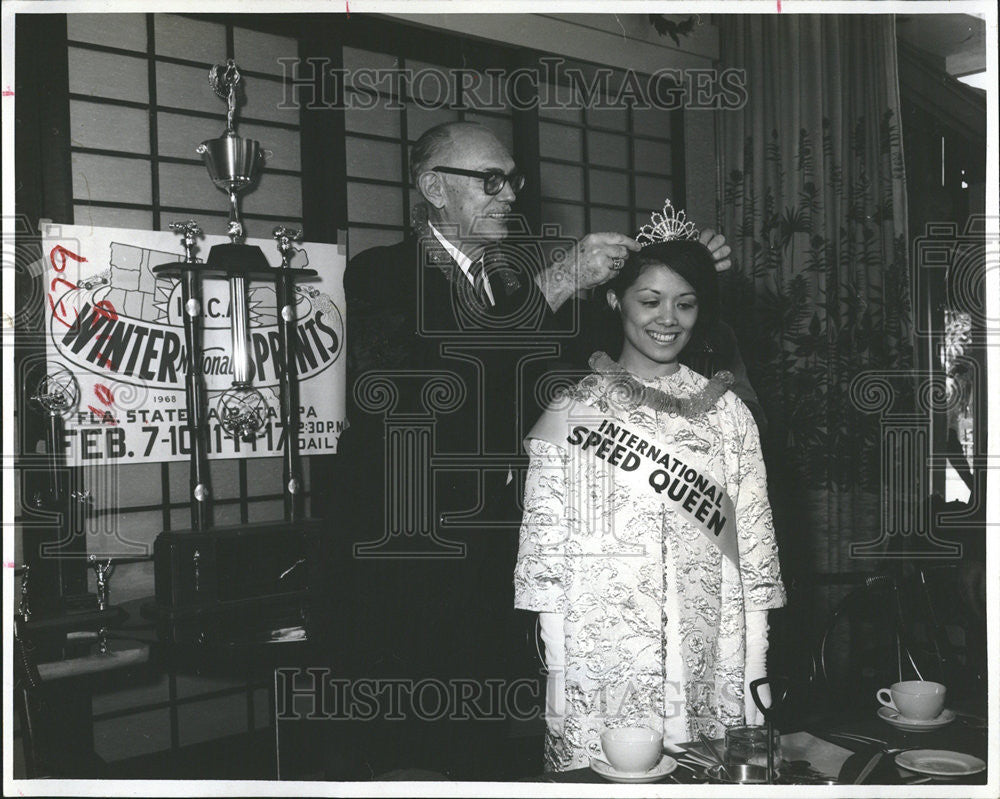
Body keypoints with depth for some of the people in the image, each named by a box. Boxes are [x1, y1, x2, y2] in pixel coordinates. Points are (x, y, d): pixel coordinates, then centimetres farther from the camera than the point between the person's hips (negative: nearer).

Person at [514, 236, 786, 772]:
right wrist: (558, 677, -5)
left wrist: (755, 683, 4)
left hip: (709, 672, 2)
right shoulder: (571, 413, 3)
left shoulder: (727, 412, 9)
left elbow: (755, 543, 8)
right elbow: (544, 547, 1)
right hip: (601, 668, -2)